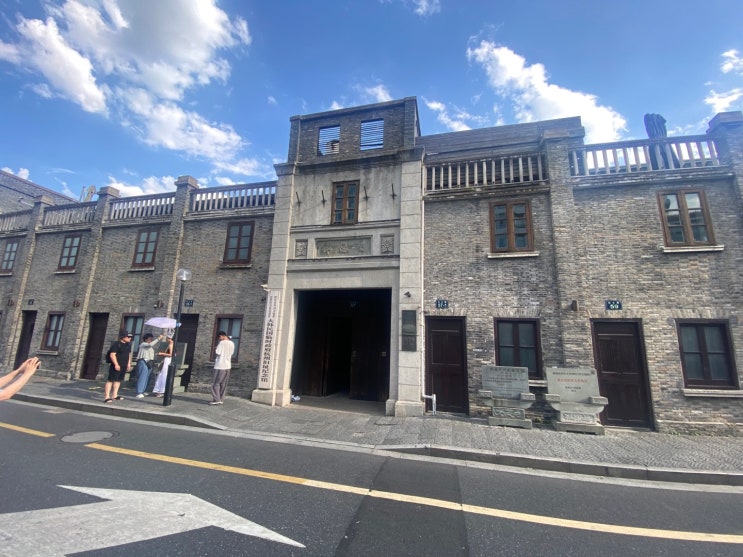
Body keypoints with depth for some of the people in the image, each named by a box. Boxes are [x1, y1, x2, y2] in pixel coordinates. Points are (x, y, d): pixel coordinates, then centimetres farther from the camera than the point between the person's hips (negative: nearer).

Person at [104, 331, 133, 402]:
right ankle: (106, 397, -2)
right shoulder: (116, 344, -11)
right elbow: (112, 355, -16)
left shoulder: (128, 345, 13)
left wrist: (129, 363, 18)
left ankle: (114, 395, 23)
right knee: (111, 380, -5)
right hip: (116, 365, -8)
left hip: (124, 366, 8)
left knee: (118, 380, 14)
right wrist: (116, 364, -21)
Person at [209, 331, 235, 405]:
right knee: (223, 384, 11)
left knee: (216, 383, 1)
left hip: (220, 366, -7)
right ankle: (221, 399, 14)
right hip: (228, 366, 7)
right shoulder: (232, 343, 8)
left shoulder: (222, 342, -12)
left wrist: (217, 346, 5)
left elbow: (217, 352, -12)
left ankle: (217, 399, -3)